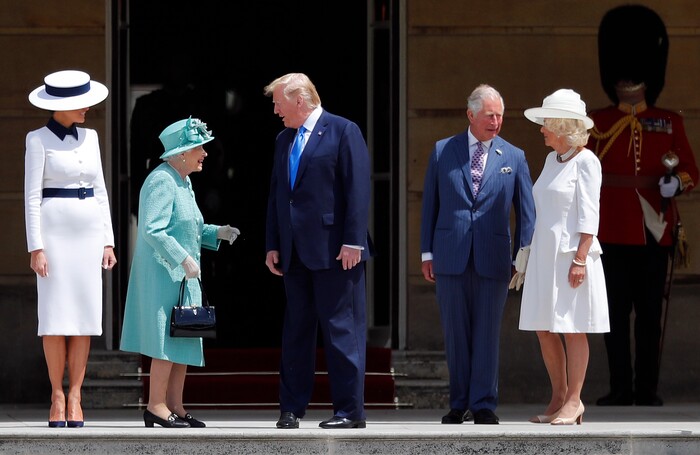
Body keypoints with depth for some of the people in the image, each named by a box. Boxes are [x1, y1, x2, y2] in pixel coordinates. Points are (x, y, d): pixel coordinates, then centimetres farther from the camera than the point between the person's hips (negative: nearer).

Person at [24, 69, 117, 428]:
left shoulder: (89, 138, 11)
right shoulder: (39, 140, -4)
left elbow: (100, 191, 14)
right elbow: (32, 196, -6)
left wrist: (108, 241, 8)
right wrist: (36, 247, -13)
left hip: (89, 233, 5)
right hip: (55, 231, -5)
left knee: (85, 317, 0)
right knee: (55, 316, -5)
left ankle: (75, 397, 3)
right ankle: (57, 396, 1)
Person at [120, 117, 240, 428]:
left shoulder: (182, 182, 17)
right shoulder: (161, 181, -15)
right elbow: (154, 230, -22)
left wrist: (216, 233, 10)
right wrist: (184, 259, -23)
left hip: (181, 275, 10)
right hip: (162, 272, -10)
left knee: (183, 342, 8)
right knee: (168, 338, -11)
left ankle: (175, 407, 11)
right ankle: (156, 406, -9)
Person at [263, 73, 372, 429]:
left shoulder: (342, 132, -4)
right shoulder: (283, 140, 17)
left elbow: (358, 189, -10)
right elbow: (276, 195, 19)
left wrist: (352, 242, -16)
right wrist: (272, 245, 12)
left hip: (334, 251, -7)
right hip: (295, 253, 7)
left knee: (341, 330, -5)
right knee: (296, 331, 9)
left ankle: (349, 410, -2)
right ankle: (291, 409, 12)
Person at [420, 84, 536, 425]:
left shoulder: (514, 157, 7)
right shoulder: (442, 151, 7)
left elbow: (526, 211, 7)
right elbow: (430, 204, 8)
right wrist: (427, 252, 4)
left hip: (493, 258, -1)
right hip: (450, 256, 1)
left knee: (487, 333, -1)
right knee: (456, 333, 5)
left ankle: (483, 405, 3)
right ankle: (459, 403, 12)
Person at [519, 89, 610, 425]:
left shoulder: (585, 162, -8)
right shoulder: (551, 160, 15)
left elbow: (588, 215, -12)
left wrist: (580, 258, -18)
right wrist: (529, 257, 18)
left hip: (571, 255, -8)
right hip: (544, 255, 8)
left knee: (572, 330, -4)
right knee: (544, 329, 7)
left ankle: (574, 401, 0)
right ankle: (559, 396, 14)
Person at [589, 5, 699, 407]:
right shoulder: (597, 123, 6)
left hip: (655, 233, 0)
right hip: (613, 234, 0)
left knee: (650, 314, 1)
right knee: (616, 313, 1)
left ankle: (648, 389, 7)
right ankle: (621, 388, 6)